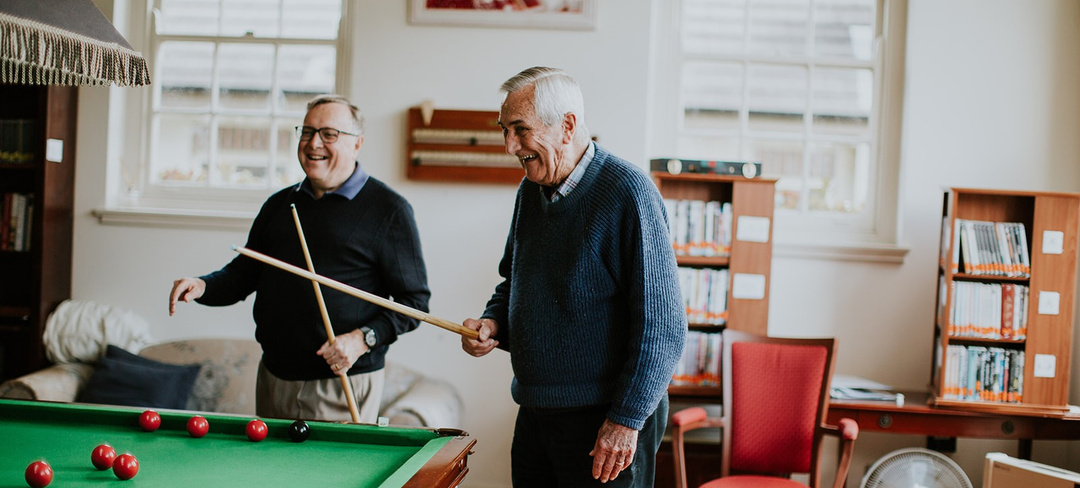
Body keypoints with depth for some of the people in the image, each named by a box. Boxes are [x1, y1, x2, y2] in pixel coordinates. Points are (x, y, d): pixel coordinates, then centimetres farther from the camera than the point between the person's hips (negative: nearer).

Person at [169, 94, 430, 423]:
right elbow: (244, 273, 19)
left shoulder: (388, 210, -5)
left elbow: (415, 300, -6)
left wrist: (363, 339, -19)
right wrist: (203, 287, -1)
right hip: (273, 378, 5)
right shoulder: (280, 204, 13)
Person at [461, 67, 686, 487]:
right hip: (534, 416, 7)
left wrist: (627, 419, -19)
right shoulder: (530, 191, 8)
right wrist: (493, 323, 3)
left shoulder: (627, 192, -16)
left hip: (608, 423, -7)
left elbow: (662, 324, -19)